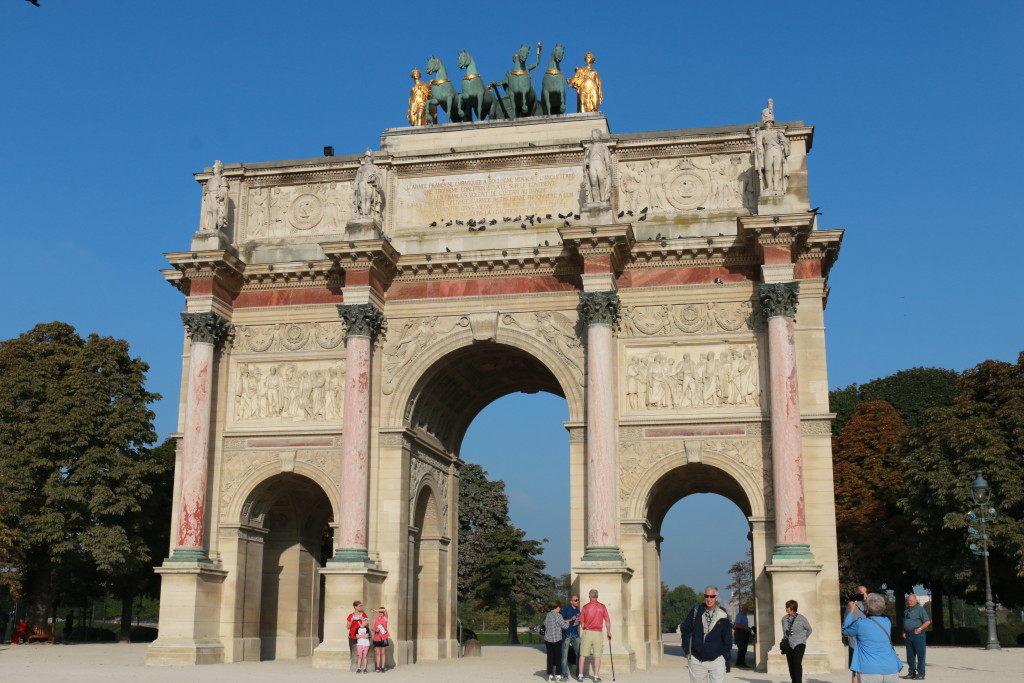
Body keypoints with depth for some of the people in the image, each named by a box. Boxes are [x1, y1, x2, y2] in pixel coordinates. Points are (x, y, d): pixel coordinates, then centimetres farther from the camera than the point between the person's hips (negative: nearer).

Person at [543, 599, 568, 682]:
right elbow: (564, 626, -9)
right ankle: (558, 675, 4)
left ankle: (550, 675, 9)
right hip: (556, 639, -5)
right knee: (558, 657, 4)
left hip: (547, 639, 5)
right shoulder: (558, 615, -12)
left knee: (550, 657, 8)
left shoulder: (547, 615, 7)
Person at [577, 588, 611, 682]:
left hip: (587, 632, 0)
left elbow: (582, 624, 2)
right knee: (597, 656, 5)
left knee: (583, 655, 8)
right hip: (597, 633, 0)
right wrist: (608, 632, 12)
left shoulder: (585, 607, -2)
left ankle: (580, 675, 9)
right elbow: (607, 621, -2)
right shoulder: (602, 607, -2)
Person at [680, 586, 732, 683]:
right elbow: (685, 630, 9)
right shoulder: (696, 612, 1)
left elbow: (728, 639, 4)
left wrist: (726, 658, 1)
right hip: (696, 660, 1)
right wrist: (686, 650, 4)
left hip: (717, 660, -1)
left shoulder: (723, 616, 0)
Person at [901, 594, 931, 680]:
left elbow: (928, 621, -9)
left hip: (917, 634, -7)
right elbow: (904, 622, 26)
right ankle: (911, 673, 16)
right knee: (910, 655, 9)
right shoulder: (906, 610, 18)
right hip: (908, 635, 7)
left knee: (920, 655, -4)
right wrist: (904, 632, 12)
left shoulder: (919, 609, -4)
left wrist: (920, 628, -18)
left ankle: (921, 674, -2)